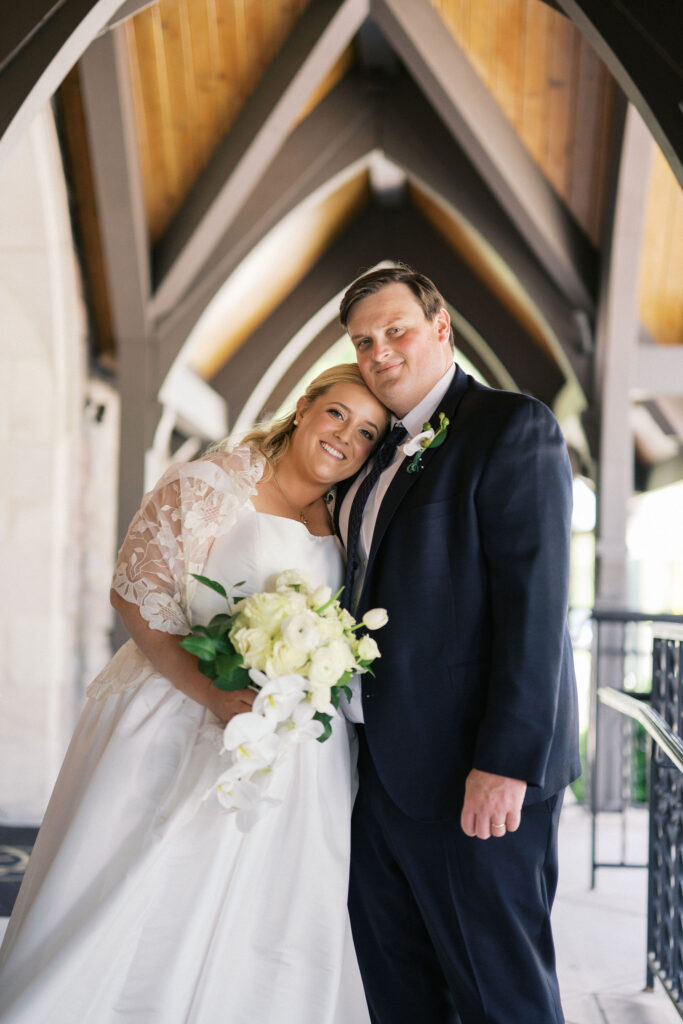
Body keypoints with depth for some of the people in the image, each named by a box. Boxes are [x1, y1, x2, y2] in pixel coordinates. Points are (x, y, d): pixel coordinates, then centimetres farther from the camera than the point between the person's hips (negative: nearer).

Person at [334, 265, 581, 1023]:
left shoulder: (513, 427, -10)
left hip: (473, 768, -8)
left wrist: (507, 761, -23)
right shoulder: (381, 450, 16)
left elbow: (535, 601, -18)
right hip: (387, 761, 8)